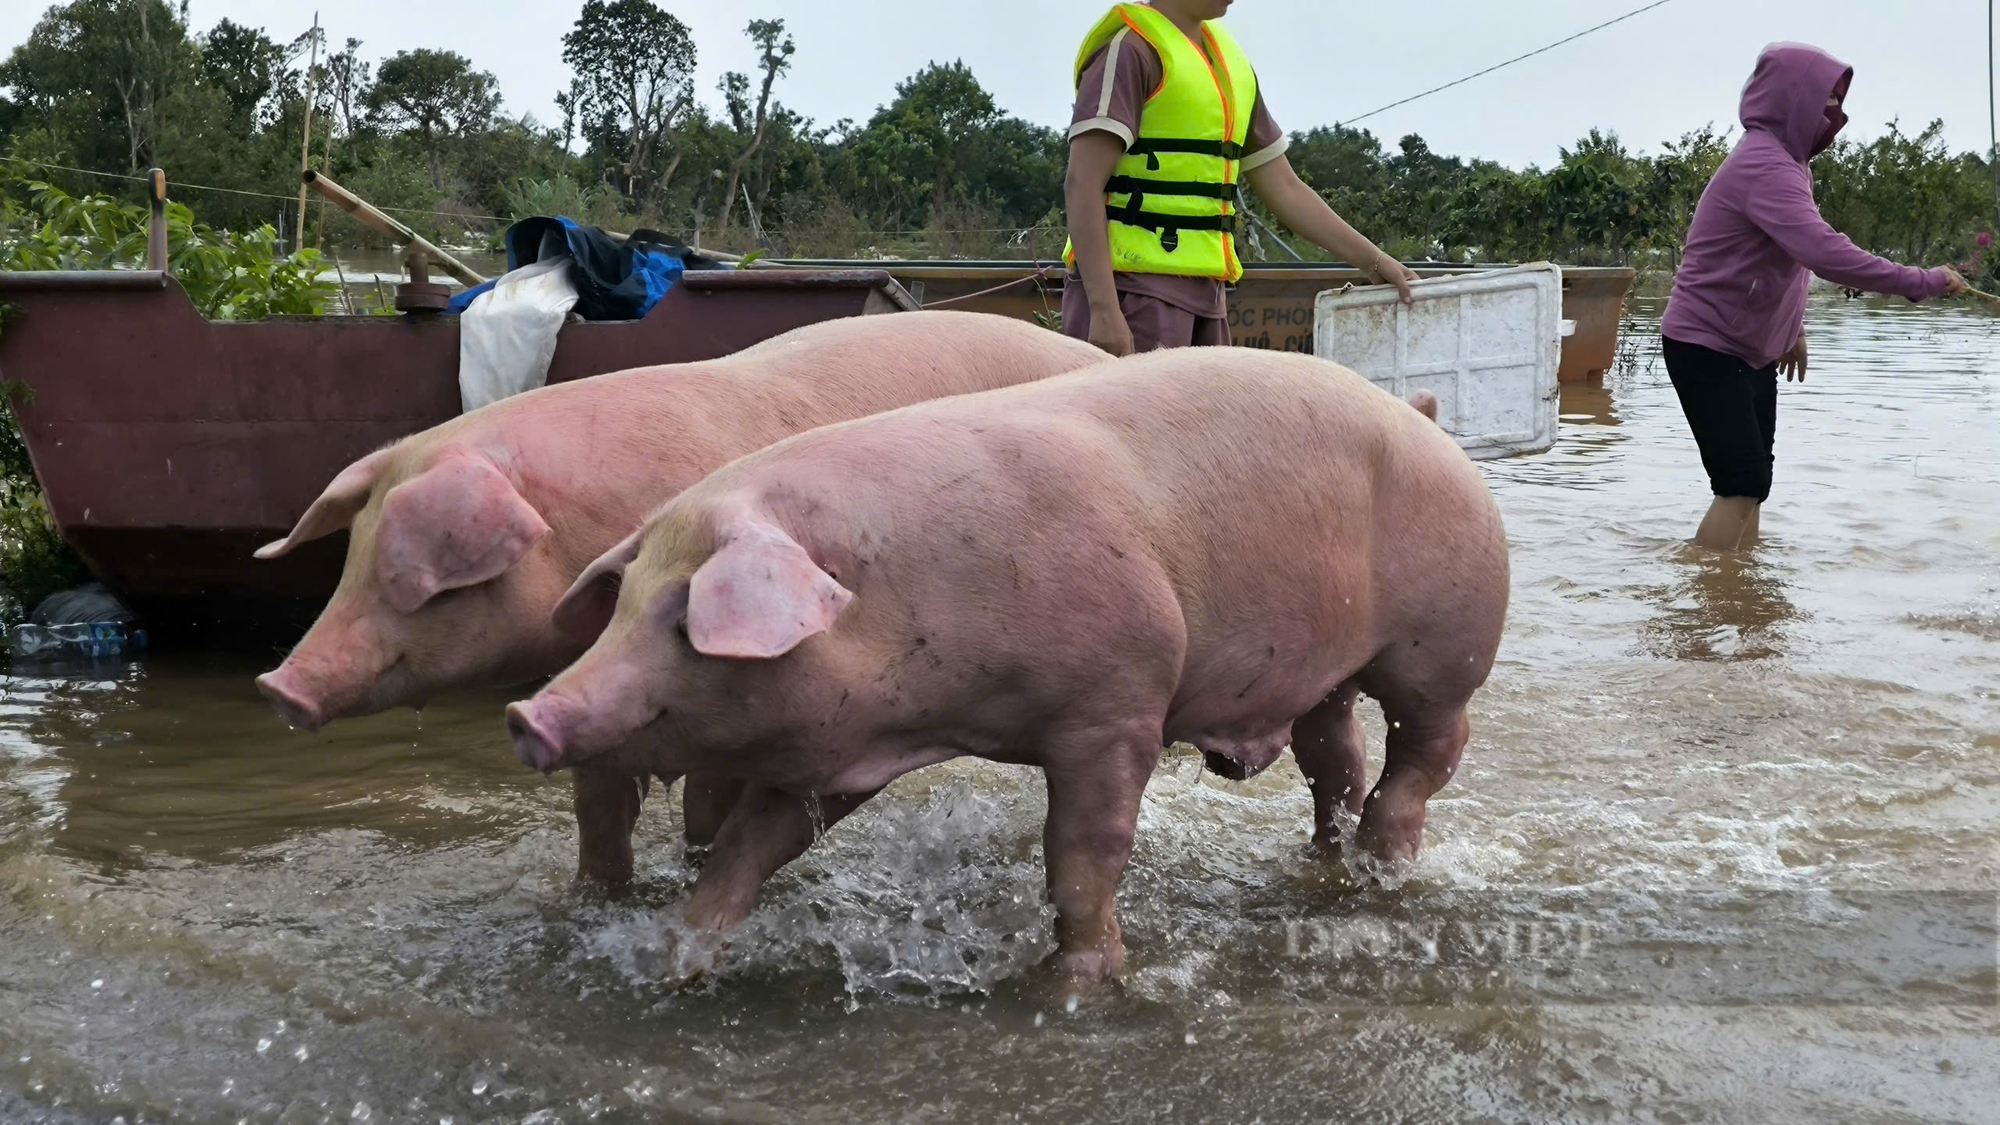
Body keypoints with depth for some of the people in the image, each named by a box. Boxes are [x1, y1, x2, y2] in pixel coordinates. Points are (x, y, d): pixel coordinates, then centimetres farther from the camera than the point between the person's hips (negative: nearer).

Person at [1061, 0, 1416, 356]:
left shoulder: (1230, 59, 19)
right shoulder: (1131, 47, -6)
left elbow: (1285, 189, 23)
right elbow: (1083, 185, -15)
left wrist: (1373, 260, 16)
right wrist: (1104, 309, -23)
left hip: (1205, 293, 8)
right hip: (1133, 287, -8)